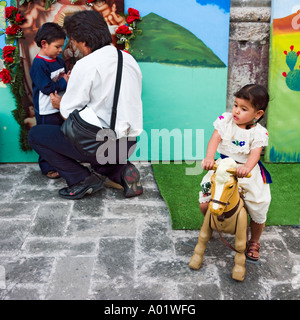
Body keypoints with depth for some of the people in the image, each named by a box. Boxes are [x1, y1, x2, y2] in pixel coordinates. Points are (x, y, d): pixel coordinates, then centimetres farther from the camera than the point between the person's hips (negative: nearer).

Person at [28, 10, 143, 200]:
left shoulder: (86, 65, -15)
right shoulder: (129, 59, 7)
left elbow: (69, 114, -11)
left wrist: (60, 104, 12)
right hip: (129, 144, 7)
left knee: (35, 135, 7)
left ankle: (83, 179, 0)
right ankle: (121, 171, 11)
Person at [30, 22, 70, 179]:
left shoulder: (58, 60, 6)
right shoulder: (38, 64, -19)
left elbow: (64, 75, 19)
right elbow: (46, 88, -24)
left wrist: (69, 77, -4)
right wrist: (64, 82, -19)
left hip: (60, 107, 8)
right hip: (46, 111, -8)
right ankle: (47, 167, 16)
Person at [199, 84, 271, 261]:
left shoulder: (259, 132, -12)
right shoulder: (226, 120, -6)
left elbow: (255, 153, -27)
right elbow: (215, 138, -18)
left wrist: (247, 167, -50)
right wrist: (209, 157, -39)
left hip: (247, 171, -1)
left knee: (258, 209, 3)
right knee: (205, 203, -4)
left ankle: (254, 242, 34)